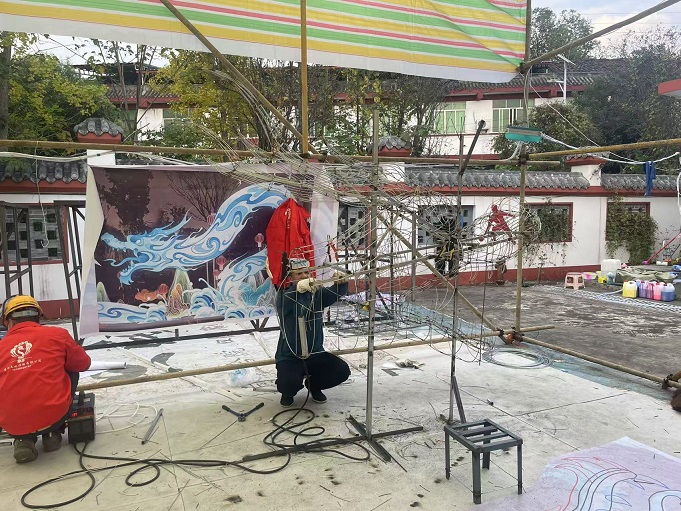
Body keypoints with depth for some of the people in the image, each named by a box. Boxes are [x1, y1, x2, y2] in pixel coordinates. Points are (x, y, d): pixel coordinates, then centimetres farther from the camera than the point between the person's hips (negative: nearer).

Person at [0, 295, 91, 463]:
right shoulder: (57, 335, 0)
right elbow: (83, 363, 16)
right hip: (53, 416, -2)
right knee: (71, 371, 24)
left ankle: (24, 440, 10)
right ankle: (53, 434, 22)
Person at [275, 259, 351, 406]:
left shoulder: (317, 293, 1)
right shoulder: (284, 296, -10)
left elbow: (334, 293, -17)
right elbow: (286, 301, -35)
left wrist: (341, 282, -41)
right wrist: (300, 287, -57)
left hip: (315, 353, 4)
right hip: (289, 356, -4)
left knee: (342, 370, -15)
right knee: (290, 382, -30)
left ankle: (314, 385, 17)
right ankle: (288, 392, 11)